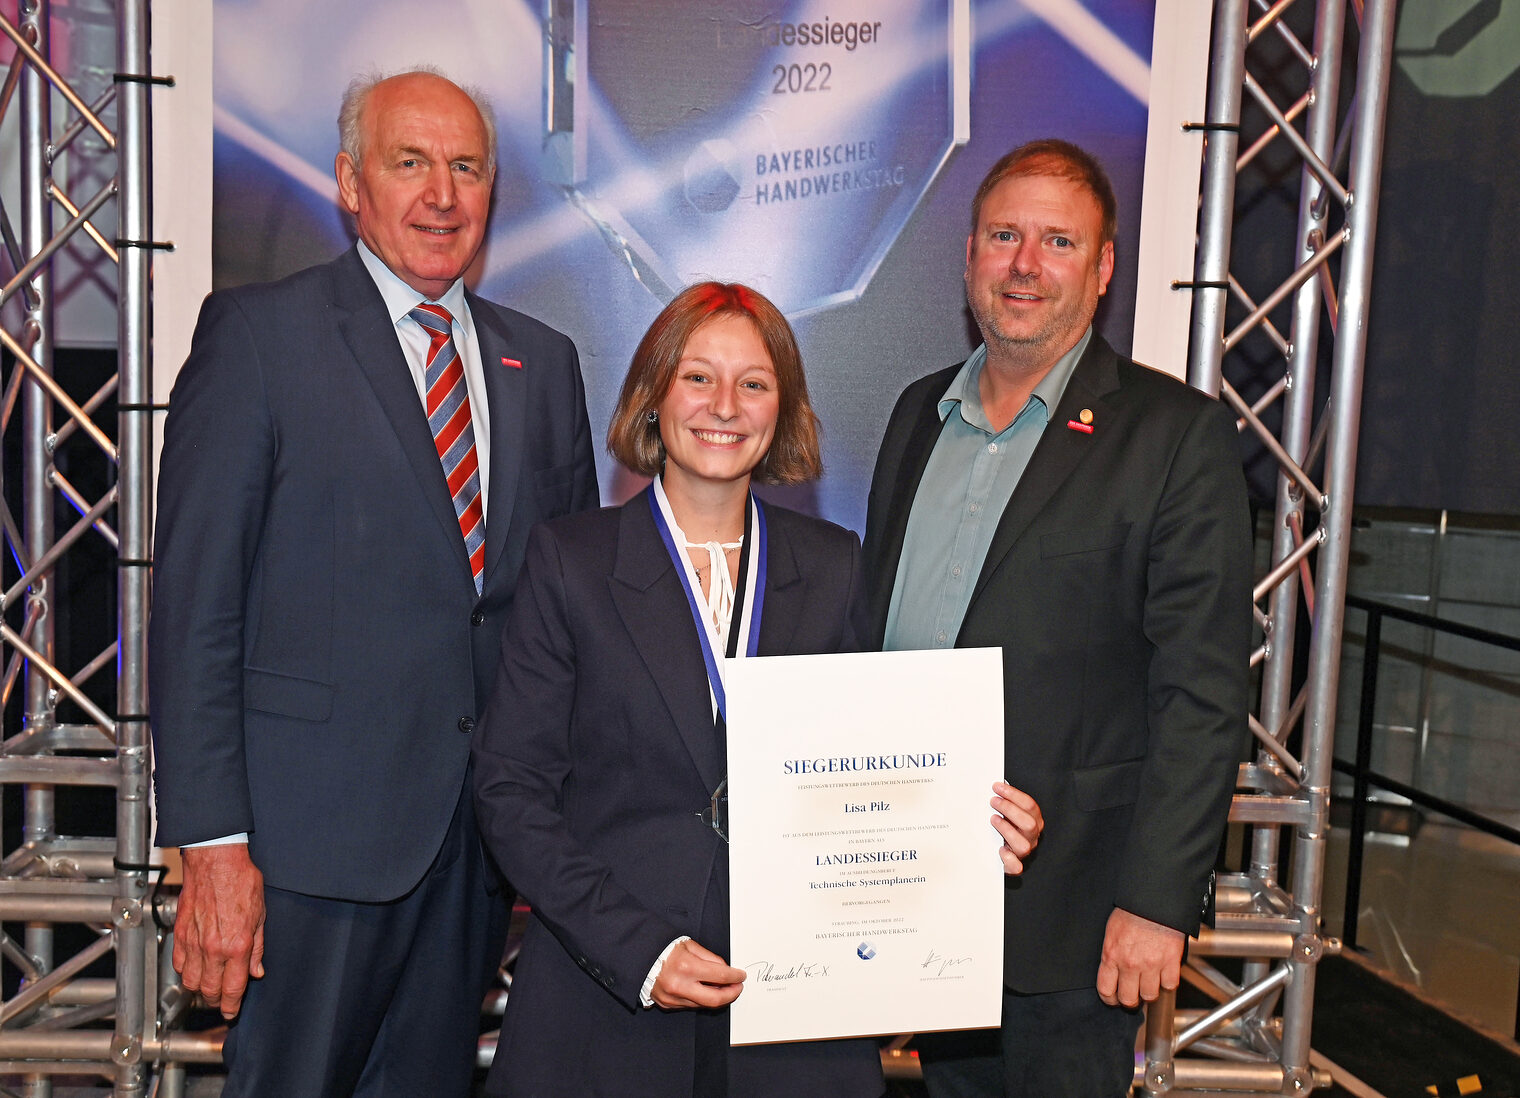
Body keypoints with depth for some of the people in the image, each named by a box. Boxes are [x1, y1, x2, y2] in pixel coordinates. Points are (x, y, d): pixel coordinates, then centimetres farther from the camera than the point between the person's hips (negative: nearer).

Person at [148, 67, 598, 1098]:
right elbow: (195, 603, -8)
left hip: (487, 824, 5)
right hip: (320, 821, -4)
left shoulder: (543, 361, 11)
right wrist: (212, 843, -13)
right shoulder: (257, 332, -3)